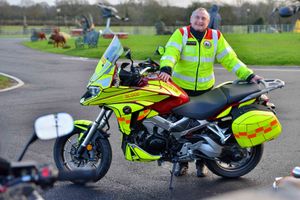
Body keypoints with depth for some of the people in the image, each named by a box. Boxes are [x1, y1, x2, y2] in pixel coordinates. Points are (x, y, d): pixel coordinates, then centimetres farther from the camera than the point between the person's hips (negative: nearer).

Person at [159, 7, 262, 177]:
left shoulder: (216, 37, 4)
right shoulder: (181, 34, -3)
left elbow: (230, 59, 1)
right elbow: (171, 52, -19)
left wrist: (248, 75, -9)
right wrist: (166, 69, -39)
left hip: (205, 89, 2)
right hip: (180, 88, -1)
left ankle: (201, 162, 19)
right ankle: (181, 161, 19)